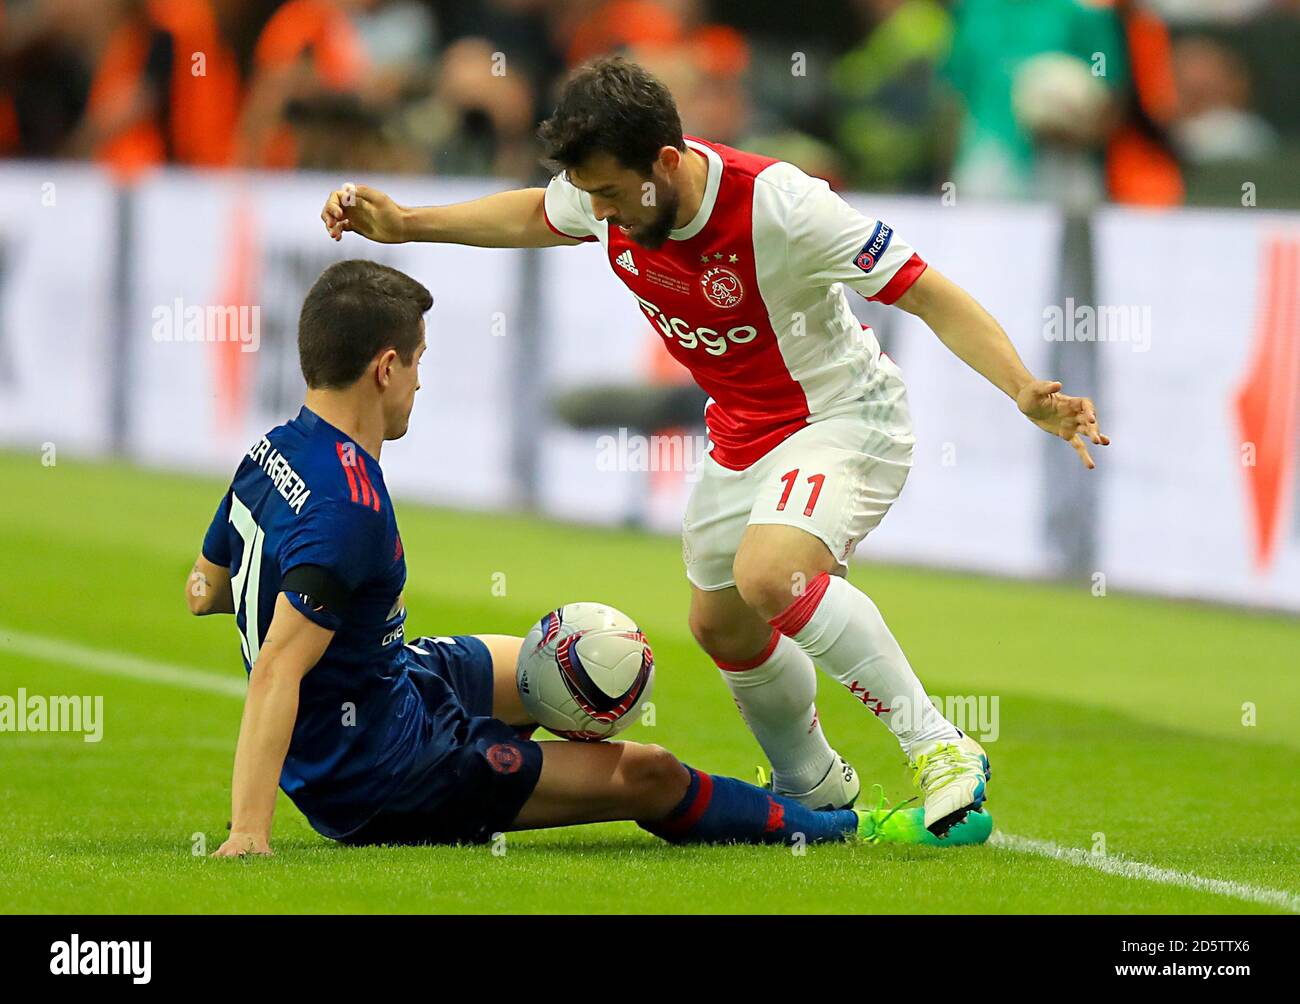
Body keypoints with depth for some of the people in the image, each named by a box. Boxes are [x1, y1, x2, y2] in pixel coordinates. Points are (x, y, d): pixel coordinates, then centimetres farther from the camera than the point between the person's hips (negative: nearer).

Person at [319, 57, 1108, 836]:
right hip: (743, 432, 8)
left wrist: (1026, 393, -40)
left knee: (768, 576, -32)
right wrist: (406, 225, 11)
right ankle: (815, 790, 43)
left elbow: (931, 296, -30)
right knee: (722, 625, 18)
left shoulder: (777, 206, -33)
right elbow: (533, 216, 14)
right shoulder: (611, 190, -13)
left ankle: (938, 749, -22)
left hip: (844, 416, -8)